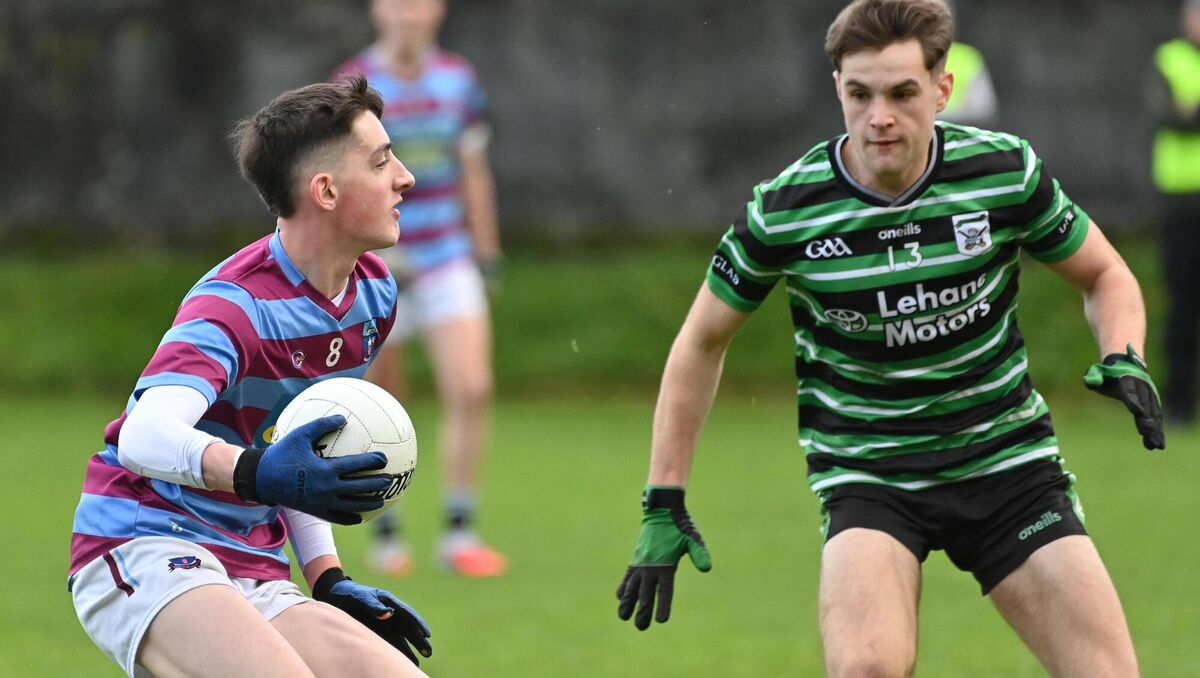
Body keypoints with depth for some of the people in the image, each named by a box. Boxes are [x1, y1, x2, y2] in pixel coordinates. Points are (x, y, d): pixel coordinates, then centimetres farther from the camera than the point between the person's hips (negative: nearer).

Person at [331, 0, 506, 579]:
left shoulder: (458, 80, 4)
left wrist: (486, 252, 15)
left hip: (448, 261, 3)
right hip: (374, 270, -3)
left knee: (471, 391, -13)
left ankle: (459, 533, -6)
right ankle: (386, 534, 22)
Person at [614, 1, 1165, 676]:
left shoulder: (1007, 171, -10)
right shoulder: (784, 210, -12)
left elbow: (1104, 274, 9)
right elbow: (702, 342, 4)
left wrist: (1124, 361, -12)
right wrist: (663, 505, 3)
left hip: (1007, 460, 2)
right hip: (867, 474, -2)